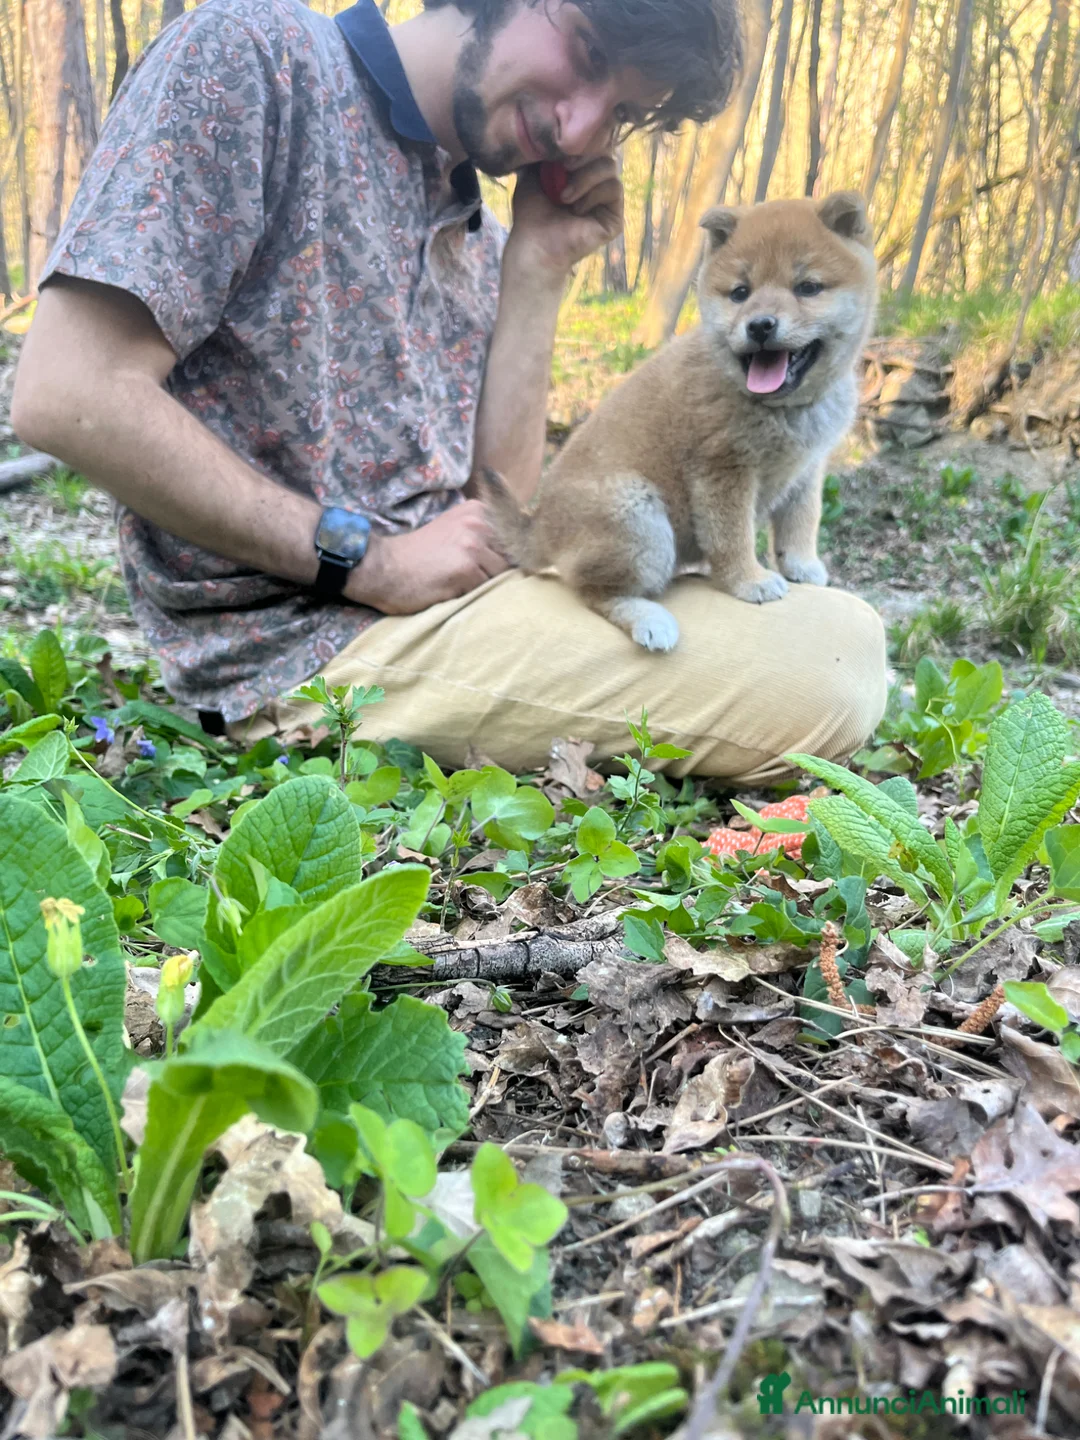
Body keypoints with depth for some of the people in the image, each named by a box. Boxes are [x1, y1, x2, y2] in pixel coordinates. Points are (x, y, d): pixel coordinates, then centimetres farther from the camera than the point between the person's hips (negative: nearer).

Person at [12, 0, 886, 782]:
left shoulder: (477, 238, 16)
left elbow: (497, 509, 7)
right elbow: (68, 397, -15)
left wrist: (538, 272, 1)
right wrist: (369, 559, -14)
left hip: (451, 598, 8)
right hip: (300, 642, -8)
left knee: (844, 629, 7)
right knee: (827, 678, -16)